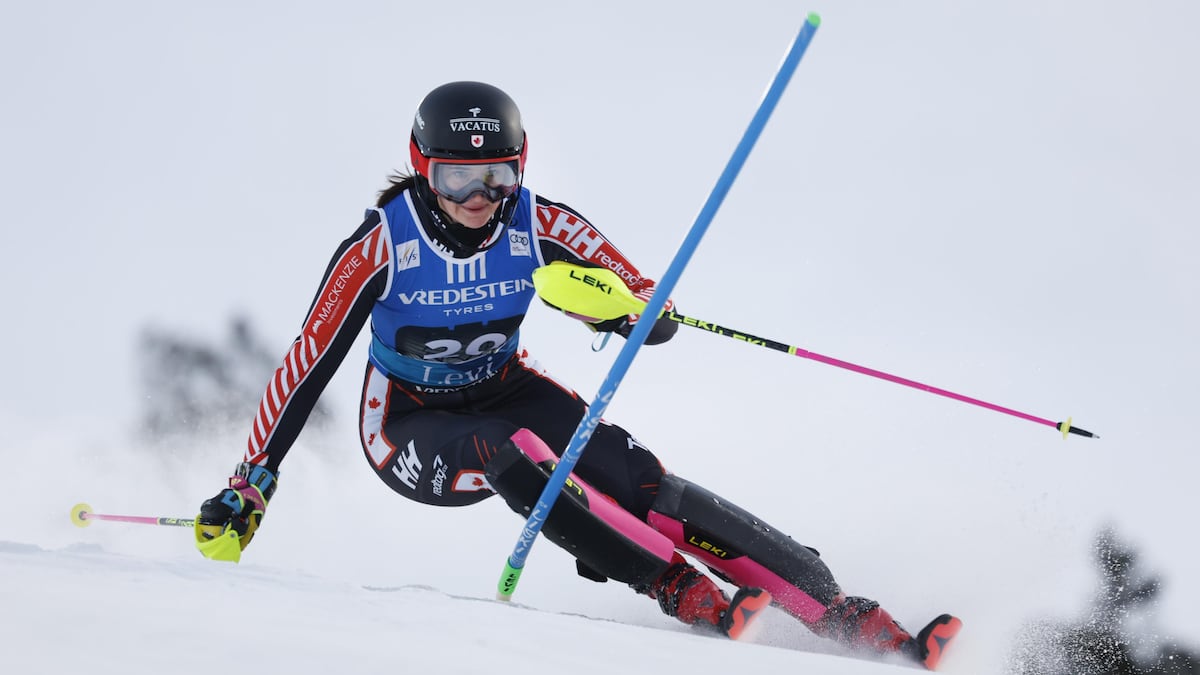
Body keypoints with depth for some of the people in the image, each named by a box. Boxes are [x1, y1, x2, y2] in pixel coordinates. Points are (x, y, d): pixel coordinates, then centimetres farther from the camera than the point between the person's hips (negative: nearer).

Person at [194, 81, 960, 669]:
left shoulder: (539, 226, -17)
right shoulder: (381, 246, -22)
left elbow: (646, 306, -15)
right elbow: (309, 365, -18)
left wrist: (624, 304, -40)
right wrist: (248, 488, -18)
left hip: (505, 393, 2)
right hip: (412, 428, -1)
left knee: (633, 475, -24)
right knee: (510, 450, -36)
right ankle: (696, 601, -40)